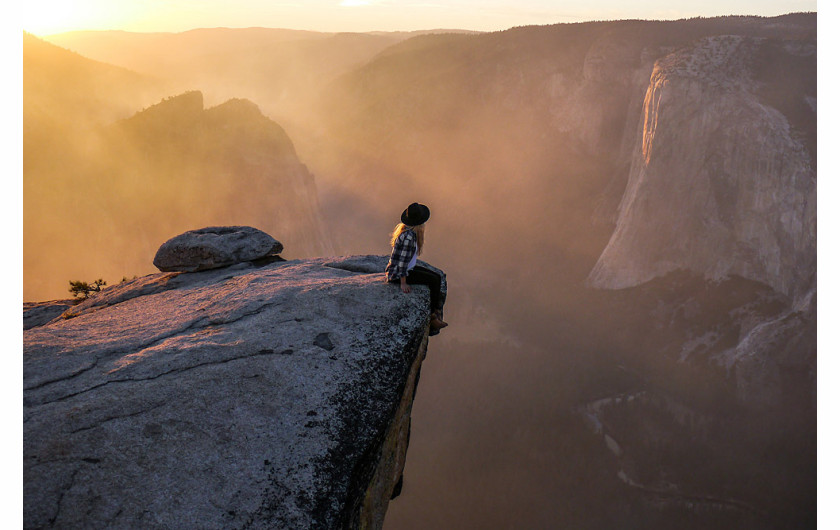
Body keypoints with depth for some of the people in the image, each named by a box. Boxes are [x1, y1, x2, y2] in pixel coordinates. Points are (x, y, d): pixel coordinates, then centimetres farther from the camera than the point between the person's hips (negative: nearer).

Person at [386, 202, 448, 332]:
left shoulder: (407, 230, 3)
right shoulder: (408, 236, -28)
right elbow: (402, 260, -26)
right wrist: (403, 283, -22)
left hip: (408, 268, 10)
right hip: (397, 274, -10)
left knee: (437, 277, 4)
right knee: (434, 280, -11)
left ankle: (435, 315, 4)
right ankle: (433, 318, 4)